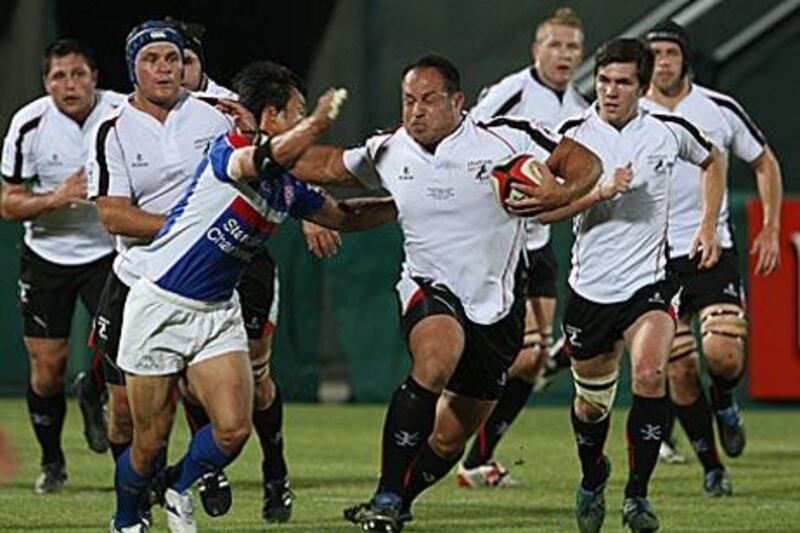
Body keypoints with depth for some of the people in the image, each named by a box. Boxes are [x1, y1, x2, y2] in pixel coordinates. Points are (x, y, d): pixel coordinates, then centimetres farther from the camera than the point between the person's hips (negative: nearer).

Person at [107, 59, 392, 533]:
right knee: (151, 444, 1)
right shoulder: (228, 150, -18)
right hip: (160, 307, -6)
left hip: (218, 312, 6)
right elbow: (270, 157, -42)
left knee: (234, 430, -11)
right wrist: (321, 120, -35)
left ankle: (181, 490, 19)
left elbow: (345, 217, 20)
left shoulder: (288, 188, 5)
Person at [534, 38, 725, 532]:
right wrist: (599, 191, -23)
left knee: (650, 372, -27)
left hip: (649, 282, -1)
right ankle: (593, 477, 44)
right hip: (591, 285, 1)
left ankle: (637, 493, -14)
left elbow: (713, 161, 20)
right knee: (591, 403, 12)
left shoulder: (669, 130, -3)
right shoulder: (575, 134, -5)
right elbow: (544, 208, -10)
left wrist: (709, 226, 12)